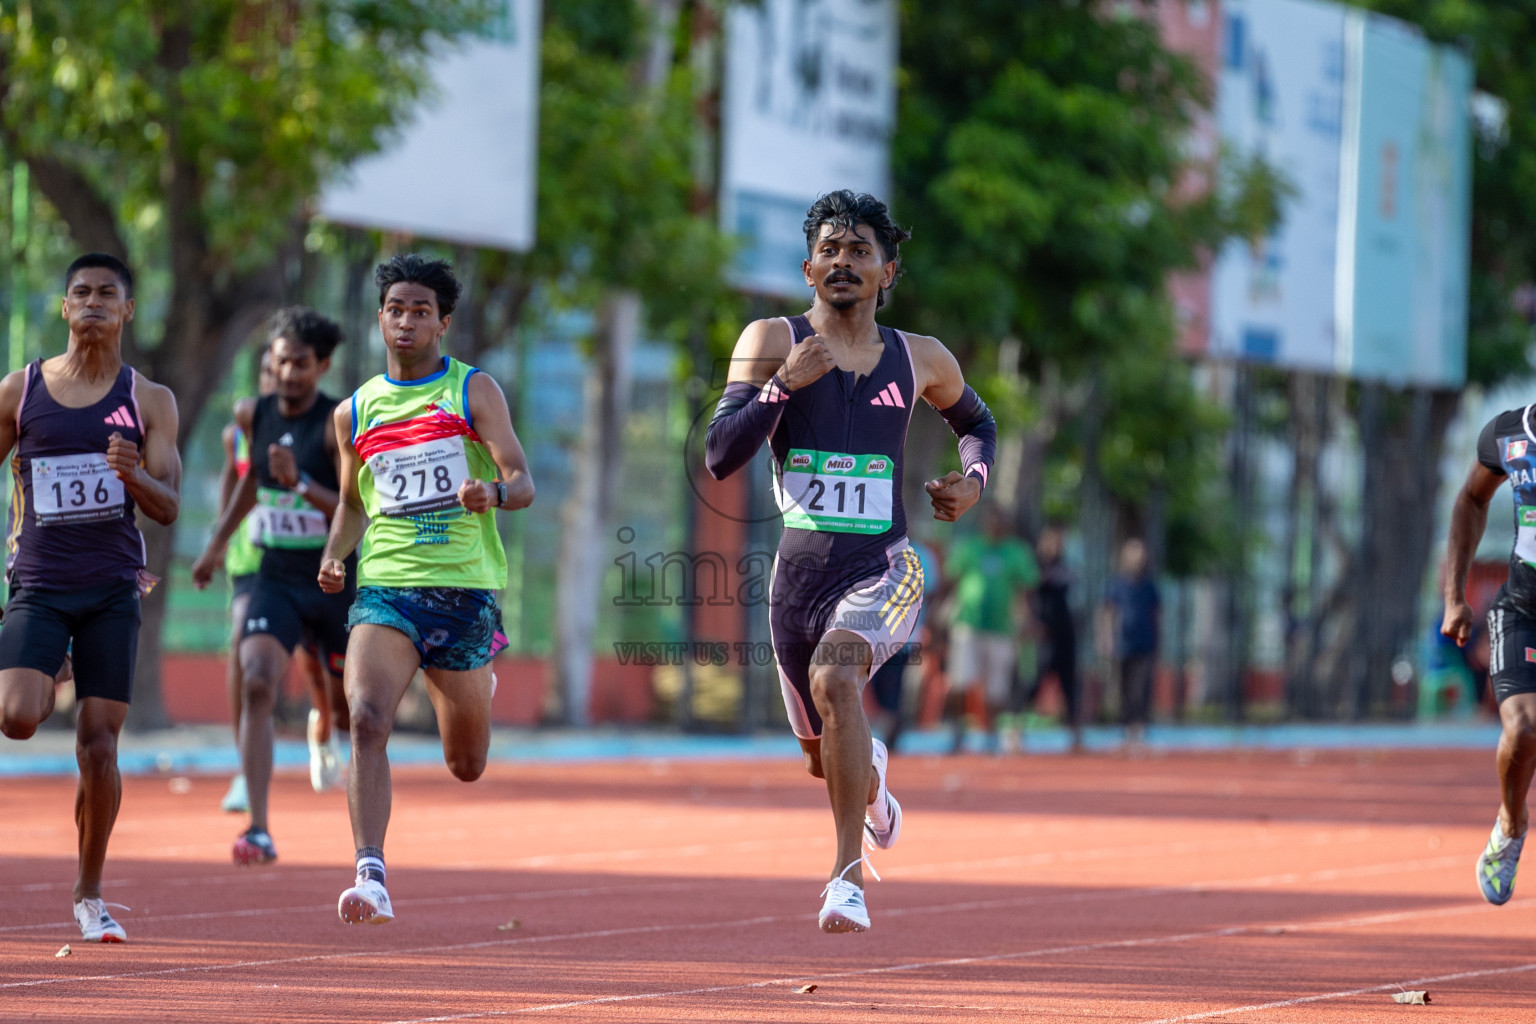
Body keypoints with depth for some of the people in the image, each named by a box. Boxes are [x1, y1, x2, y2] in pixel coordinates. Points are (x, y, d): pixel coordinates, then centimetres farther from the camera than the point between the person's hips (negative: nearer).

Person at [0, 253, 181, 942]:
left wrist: (132, 474, -22)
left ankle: (90, 897, 12)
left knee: (98, 745, -2)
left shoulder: (148, 401, 3)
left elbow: (168, 509, -2)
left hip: (113, 592, 0)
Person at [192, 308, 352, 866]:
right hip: (275, 579, 3)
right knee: (256, 685, -21)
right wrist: (218, 541, 27)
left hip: (335, 583, -3)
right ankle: (259, 830, -26)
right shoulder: (253, 416, 2)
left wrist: (300, 484, -32)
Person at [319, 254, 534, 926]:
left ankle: (466, 688, 48)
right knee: (366, 720, -26)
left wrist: (492, 493, -28)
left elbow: (523, 483, -5)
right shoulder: (355, 412, 11)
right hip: (385, 587, 1)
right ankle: (371, 879, -28)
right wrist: (333, 557, 6)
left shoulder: (474, 392, 2)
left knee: (466, 767, 11)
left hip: (464, 586, -1)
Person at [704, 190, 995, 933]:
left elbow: (977, 422, 27)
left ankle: (849, 874, -32)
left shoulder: (921, 360, 6)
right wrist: (784, 384, -20)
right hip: (798, 575, 2)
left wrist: (973, 477, 6)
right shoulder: (772, 341, 0)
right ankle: (871, 776, 54)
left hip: (881, 571, -2)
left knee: (834, 676, -33)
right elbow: (720, 458, -8)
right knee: (825, 760, 13)